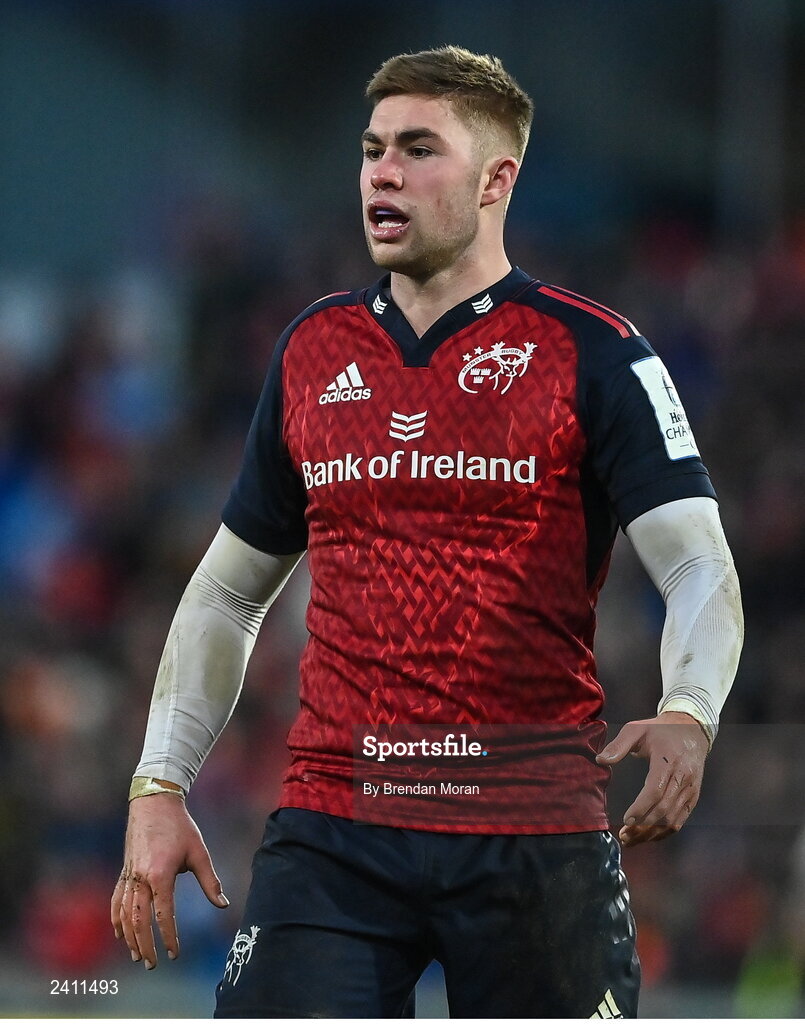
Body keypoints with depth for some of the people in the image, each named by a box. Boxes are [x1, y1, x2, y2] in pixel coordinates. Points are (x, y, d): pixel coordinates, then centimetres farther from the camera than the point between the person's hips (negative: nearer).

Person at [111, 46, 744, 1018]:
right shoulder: (314, 348, 13)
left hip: (534, 836, -3)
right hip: (330, 826, 3)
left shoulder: (593, 353, 0)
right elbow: (227, 590, 20)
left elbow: (699, 566, -7)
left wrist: (685, 717, -28)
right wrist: (159, 786, 11)